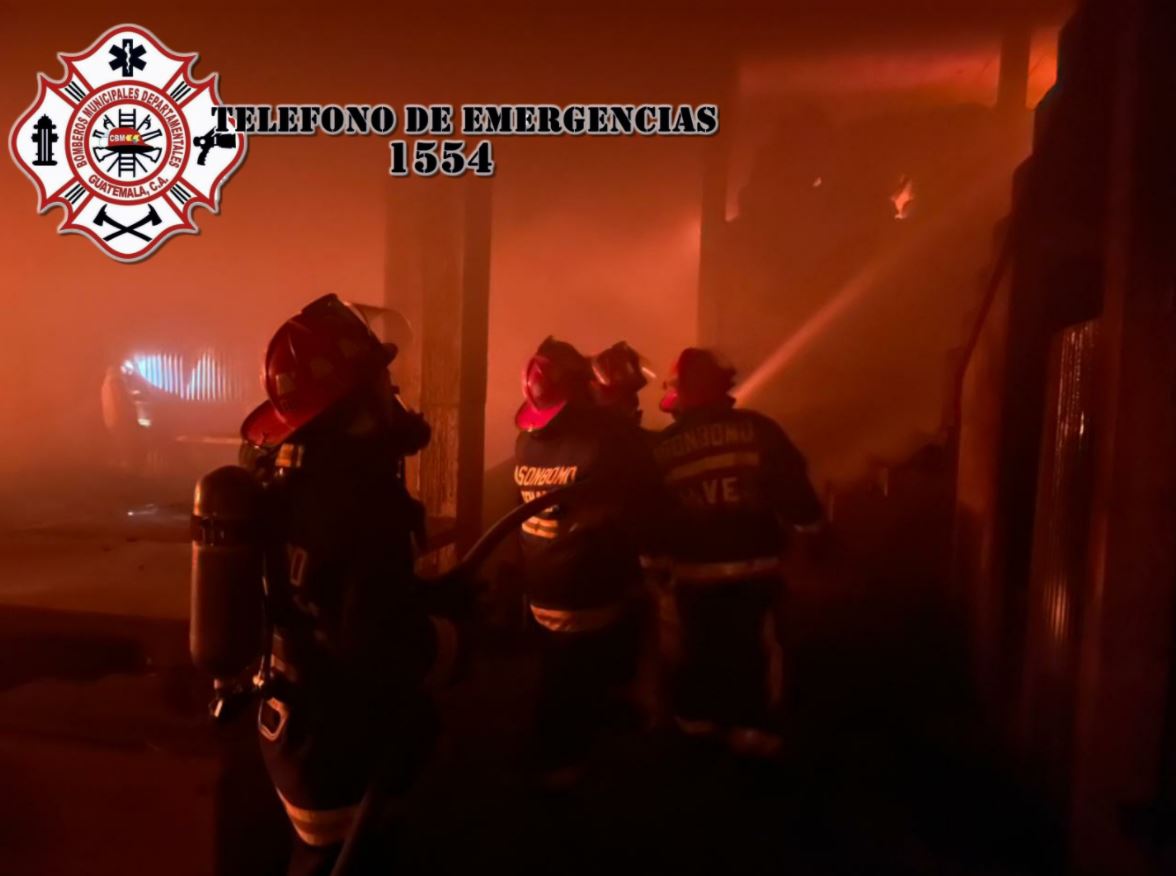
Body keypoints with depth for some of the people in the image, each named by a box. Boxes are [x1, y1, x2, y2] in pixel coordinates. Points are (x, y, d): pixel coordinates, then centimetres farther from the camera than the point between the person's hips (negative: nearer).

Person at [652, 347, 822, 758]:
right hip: (755, 564, -1)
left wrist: (659, 553, 15)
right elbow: (792, 484, -10)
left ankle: (697, 717, 34)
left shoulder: (663, 446, -5)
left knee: (698, 644, 20)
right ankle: (750, 726, 22)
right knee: (751, 644, 16)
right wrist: (807, 516, 9)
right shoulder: (757, 428, -9)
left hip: (693, 568, 1)